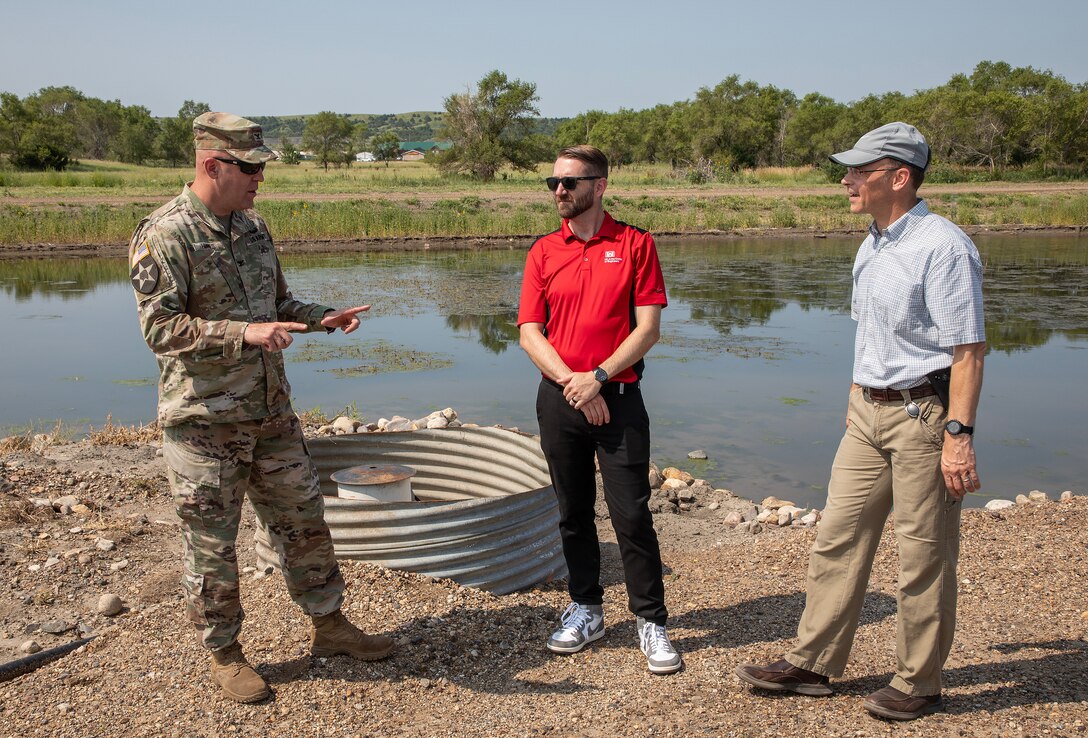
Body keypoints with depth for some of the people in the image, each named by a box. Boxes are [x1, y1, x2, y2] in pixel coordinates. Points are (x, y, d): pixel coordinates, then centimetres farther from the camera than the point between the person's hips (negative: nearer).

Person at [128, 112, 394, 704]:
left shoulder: (252, 226, 9)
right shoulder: (164, 236, -15)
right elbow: (160, 329, -21)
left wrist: (324, 318, 2)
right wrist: (244, 333, -30)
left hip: (270, 411, 7)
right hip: (204, 419, -7)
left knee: (303, 518, 15)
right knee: (212, 543, 6)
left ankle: (328, 625, 31)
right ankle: (224, 654, 24)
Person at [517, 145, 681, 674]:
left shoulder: (635, 244, -1)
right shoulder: (543, 252, 6)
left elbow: (649, 328, -6)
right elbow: (529, 333, 2)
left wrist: (598, 377, -15)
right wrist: (571, 382, -11)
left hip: (618, 396, -3)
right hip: (559, 398, 3)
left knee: (631, 513, -4)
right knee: (573, 512, 12)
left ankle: (651, 622, 9)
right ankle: (585, 611, 27)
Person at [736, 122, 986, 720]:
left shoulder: (942, 247, -15)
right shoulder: (871, 247, 12)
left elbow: (968, 350, -18)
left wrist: (958, 436, -22)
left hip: (924, 413, -9)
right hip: (869, 414, 9)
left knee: (924, 558, 3)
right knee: (837, 538, 11)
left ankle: (918, 684, 18)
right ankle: (812, 664, 22)